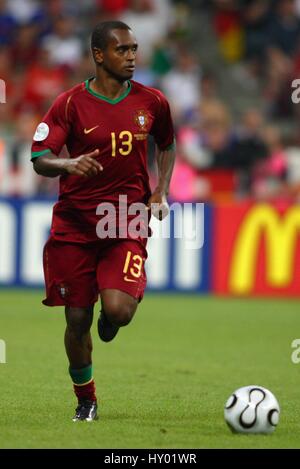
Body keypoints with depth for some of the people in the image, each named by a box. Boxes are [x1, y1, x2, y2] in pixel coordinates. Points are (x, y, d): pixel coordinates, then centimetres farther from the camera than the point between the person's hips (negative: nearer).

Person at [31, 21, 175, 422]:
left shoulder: (152, 102, 2)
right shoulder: (71, 104, -6)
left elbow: (167, 145, 21)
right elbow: (39, 159, -9)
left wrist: (160, 193, 7)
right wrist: (68, 164, -32)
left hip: (128, 224, 0)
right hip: (75, 226, 0)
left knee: (118, 309, -21)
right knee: (77, 320, 3)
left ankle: (110, 320, 18)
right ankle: (85, 400, 25)